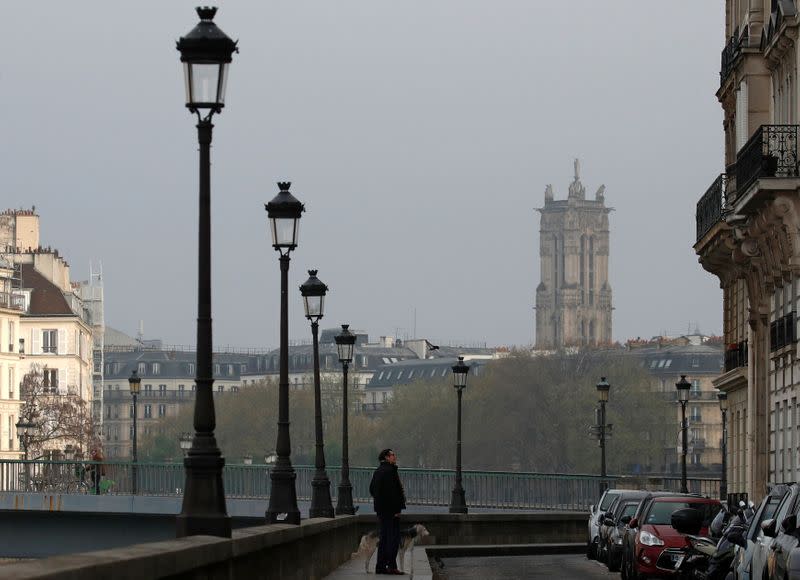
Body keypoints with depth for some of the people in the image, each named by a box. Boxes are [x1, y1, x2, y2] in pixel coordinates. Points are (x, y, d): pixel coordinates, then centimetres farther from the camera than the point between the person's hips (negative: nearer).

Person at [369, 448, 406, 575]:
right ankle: (391, 565, -10)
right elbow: (392, 491, -20)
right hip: (390, 509, -10)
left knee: (384, 537, 12)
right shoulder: (389, 471, -15)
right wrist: (396, 509, -19)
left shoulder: (378, 471, 15)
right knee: (393, 537, -7)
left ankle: (380, 566, 13)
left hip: (381, 509, 10)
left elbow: (372, 489, 21)